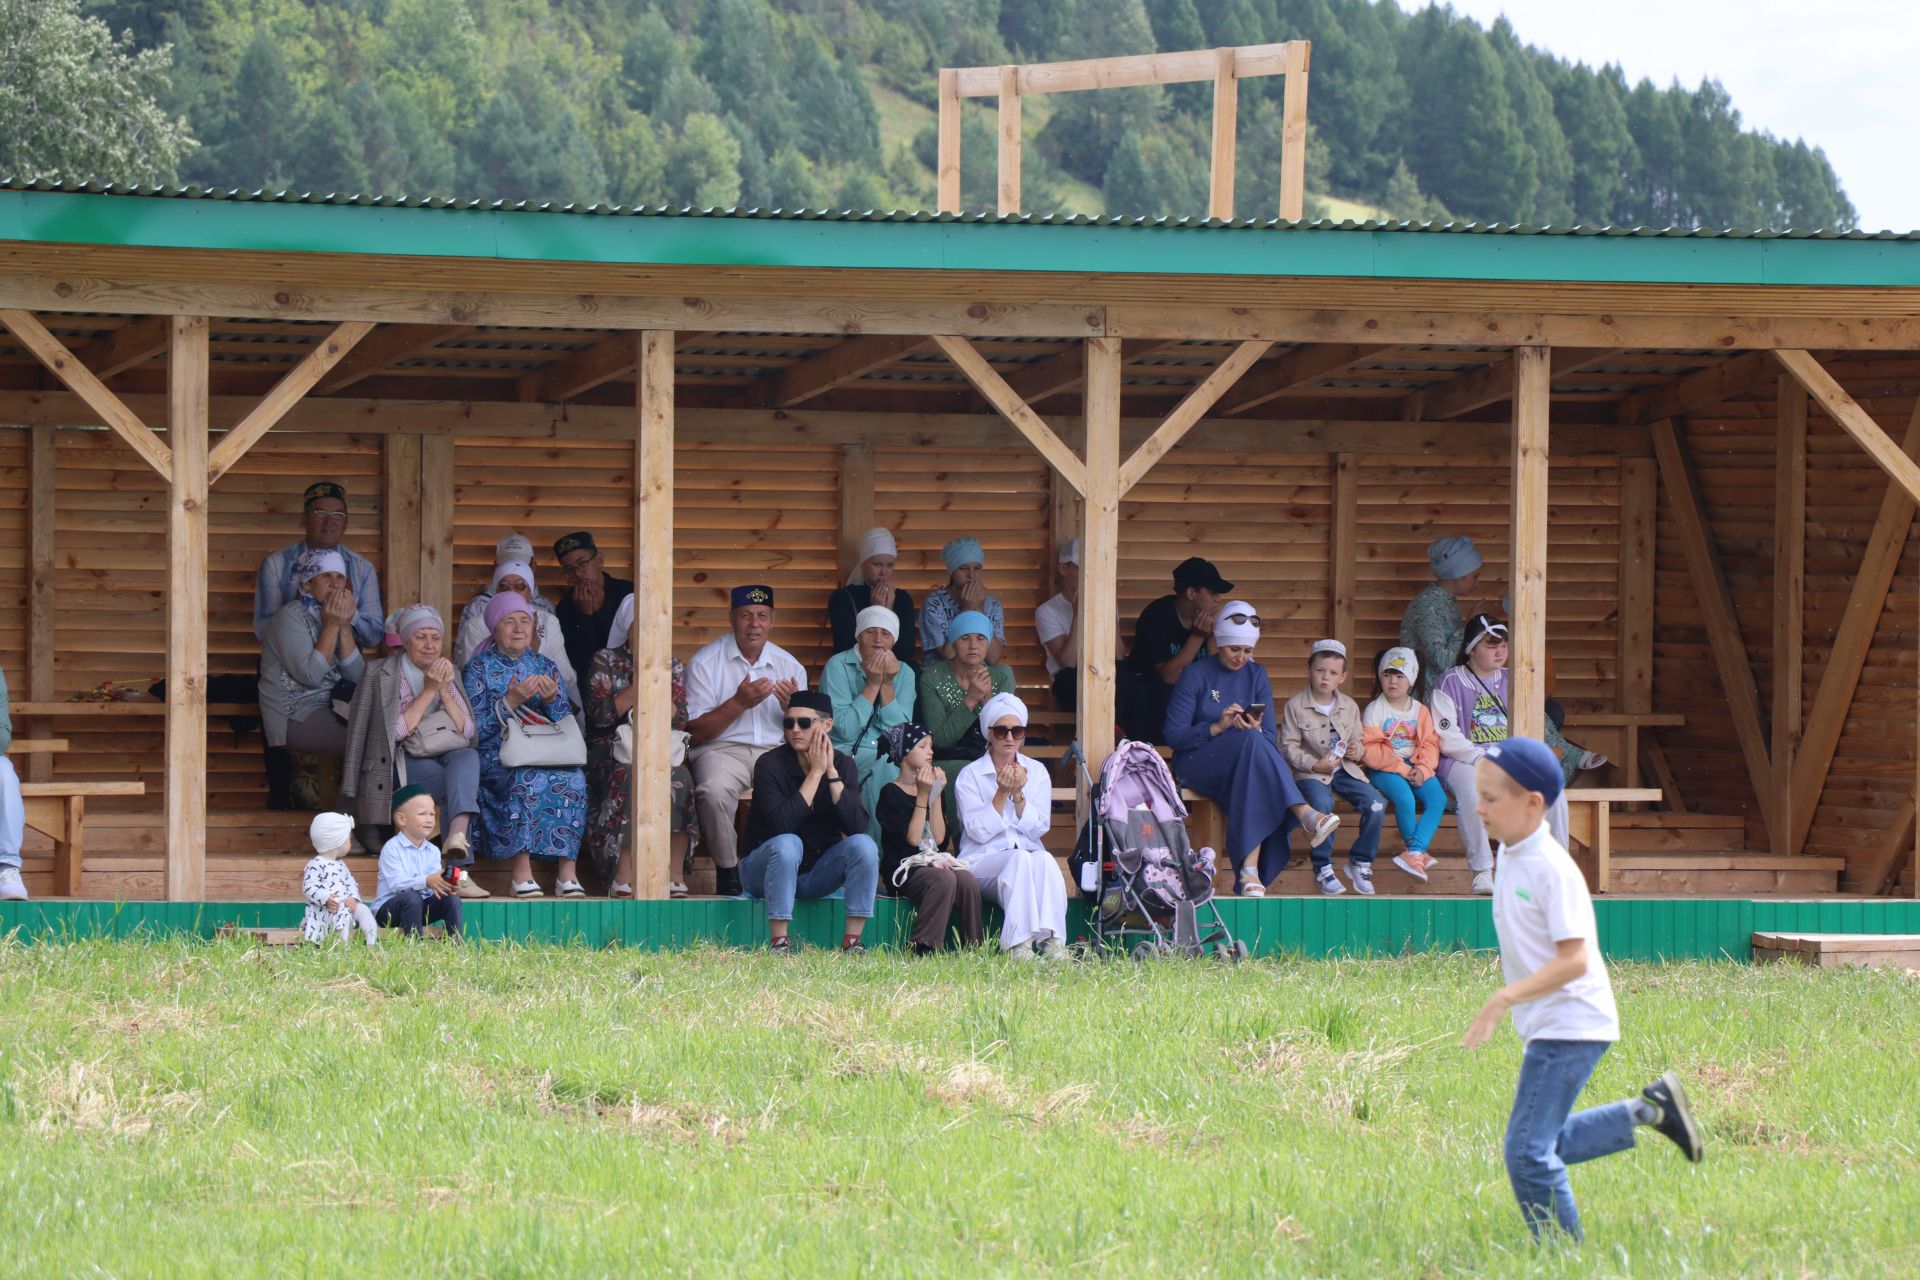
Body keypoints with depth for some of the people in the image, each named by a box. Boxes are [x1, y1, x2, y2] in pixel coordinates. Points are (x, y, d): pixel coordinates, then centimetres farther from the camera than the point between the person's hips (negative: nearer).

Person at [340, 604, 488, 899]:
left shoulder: (450, 673, 15)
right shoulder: (380, 673, 3)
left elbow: (468, 732, 4)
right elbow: (397, 731, -9)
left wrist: (444, 690, -7)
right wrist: (428, 691, -12)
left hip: (449, 756, 4)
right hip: (403, 763, -4)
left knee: (468, 758, -34)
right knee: (463, 787, -32)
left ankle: (457, 835, -53)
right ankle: (458, 871, -43)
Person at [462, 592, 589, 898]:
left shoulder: (545, 667, 17)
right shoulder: (480, 667, 6)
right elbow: (475, 728, -5)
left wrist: (552, 700, -9)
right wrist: (510, 701, -16)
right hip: (495, 756, -3)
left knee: (572, 777, -30)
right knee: (528, 778, -36)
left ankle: (568, 870, -33)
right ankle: (522, 871, -37)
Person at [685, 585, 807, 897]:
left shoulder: (790, 666, 12)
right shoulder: (706, 661, 2)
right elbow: (695, 731, -3)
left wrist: (793, 707, -11)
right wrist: (739, 703, -15)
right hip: (722, 751, -3)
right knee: (714, 792, -37)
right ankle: (727, 870, -16)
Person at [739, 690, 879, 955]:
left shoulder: (843, 764, -4)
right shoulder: (770, 764, -15)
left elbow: (856, 826, -18)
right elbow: (782, 824, -29)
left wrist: (831, 772, -22)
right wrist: (815, 773, -24)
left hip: (817, 873, 4)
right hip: (766, 869, -4)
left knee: (863, 844, -21)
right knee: (788, 843, -35)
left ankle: (852, 941, -22)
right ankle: (779, 942, -34)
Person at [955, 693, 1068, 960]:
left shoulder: (1037, 772, 12)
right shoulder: (970, 776, 3)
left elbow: (1039, 828, 2)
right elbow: (978, 832, -8)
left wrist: (1018, 795, -12)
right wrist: (1001, 794, -16)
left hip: (1030, 856, 2)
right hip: (983, 862, -2)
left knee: (1044, 860, -33)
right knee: (1020, 859, -35)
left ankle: (1053, 942, -44)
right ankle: (1018, 945, -45)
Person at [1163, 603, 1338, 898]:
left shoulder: (1256, 675, 10)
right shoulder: (1196, 674, -2)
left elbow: (1271, 738, 5)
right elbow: (1173, 735, -7)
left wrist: (1255, 729, -19)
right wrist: (1218, 727, -20)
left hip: (1242, 764, 3)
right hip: (1196, 764, -3)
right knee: (1250, 741, -35)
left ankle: (1250, 871, -46)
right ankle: (1305, 814, -42)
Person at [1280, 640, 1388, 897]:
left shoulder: (1350, 707, 11)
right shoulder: (1295, 706, -2)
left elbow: (1359, 741, 18)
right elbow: (1289, 747, -5)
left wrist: (1357, 751, -7)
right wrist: (1315, 764, -16)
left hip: (1345, 769, 4)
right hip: (1311, 773, -4)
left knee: (1376, 804, -18)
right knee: (1322, 804, -35)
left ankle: (1360, 861, 3)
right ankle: (1322, 867, -18)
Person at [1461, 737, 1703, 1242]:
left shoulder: (1552, 869, -20)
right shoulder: (1509, 857, 8)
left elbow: (1573, 959, -25)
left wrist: (1506, 998, -30)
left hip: (1570, 1025, -10)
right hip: (1543, 1026, 10)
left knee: (1528, 1152, -10)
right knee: (1544, 1145, 14)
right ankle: (1650, 1111, 23)